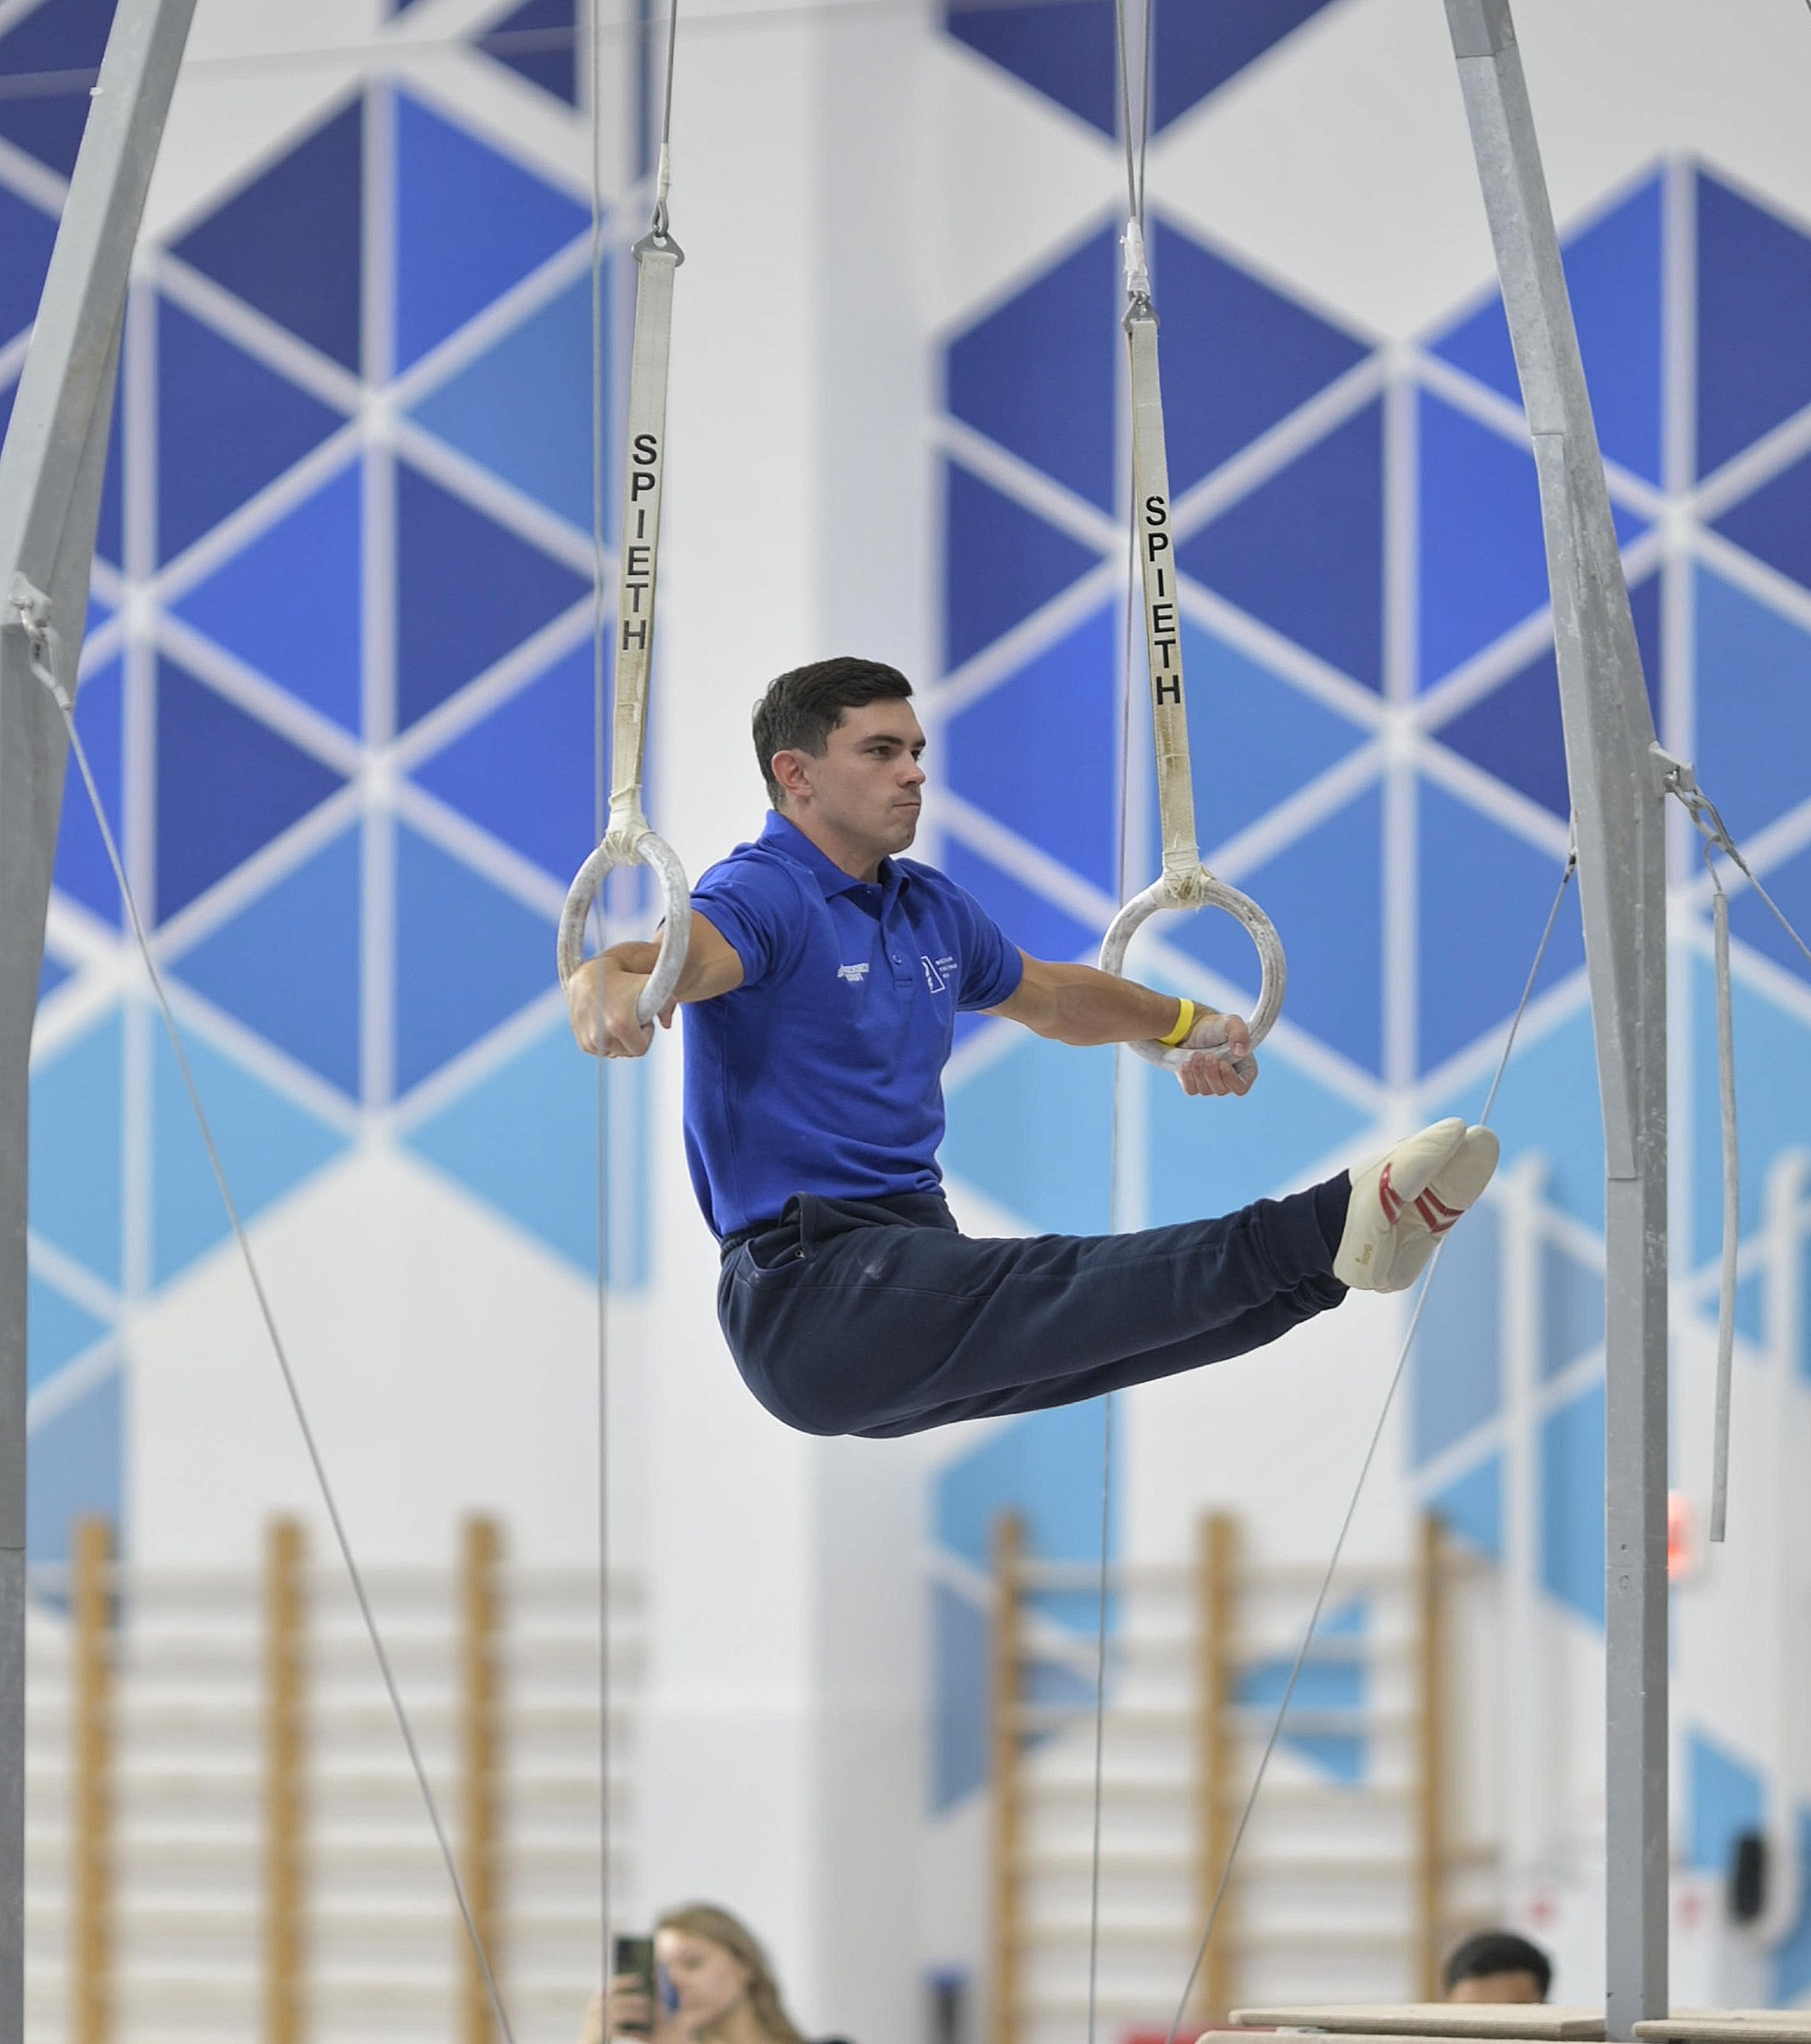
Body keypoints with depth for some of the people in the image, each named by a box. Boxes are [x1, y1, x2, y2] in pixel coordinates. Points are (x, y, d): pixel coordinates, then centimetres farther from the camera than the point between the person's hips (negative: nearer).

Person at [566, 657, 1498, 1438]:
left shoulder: (931, 908, 17)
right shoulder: (763, 895, -10)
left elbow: (1049, 994, 39)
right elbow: (681, 954, -35)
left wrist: (1186, 1024, 42)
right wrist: (610, 985, -58)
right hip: (806, 1287, -10)